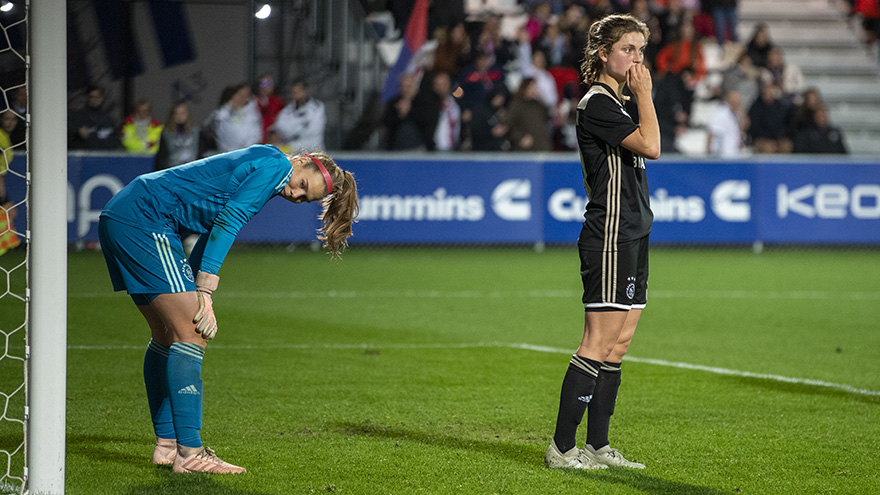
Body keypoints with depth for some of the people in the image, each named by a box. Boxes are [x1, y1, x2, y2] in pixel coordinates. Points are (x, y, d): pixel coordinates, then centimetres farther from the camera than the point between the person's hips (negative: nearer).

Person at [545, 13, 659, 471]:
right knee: (599, 344, -11)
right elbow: (651, 146, -21)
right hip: (609, 236, -10)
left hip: (632, 235, 10)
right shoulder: (597, 103, -12)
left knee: (618, 346, 9)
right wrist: (645, 93, -13)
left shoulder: (619, 102, 18)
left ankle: (597, 446, 12)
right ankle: (561, 447, -8)